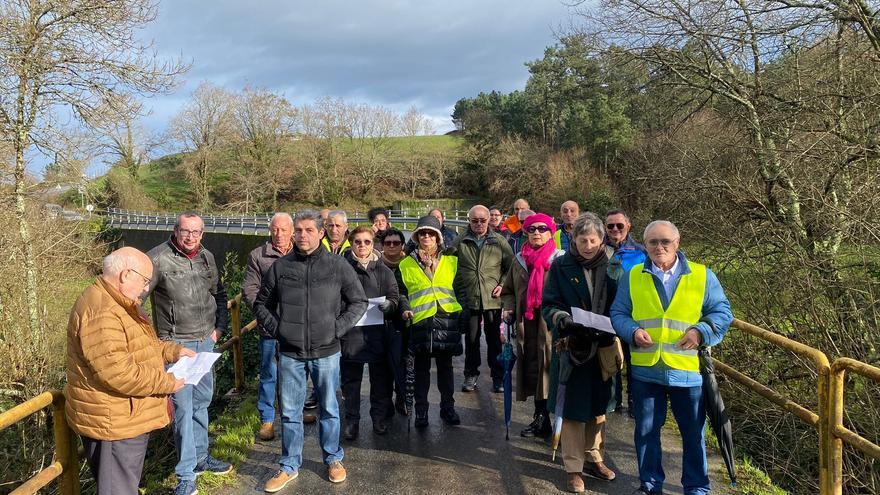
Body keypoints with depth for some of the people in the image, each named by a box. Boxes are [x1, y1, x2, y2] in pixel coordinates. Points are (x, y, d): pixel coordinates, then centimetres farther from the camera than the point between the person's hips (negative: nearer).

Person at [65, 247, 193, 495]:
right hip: (112, 423, -11)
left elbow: (138, 346, 22)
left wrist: (173, 350, 7)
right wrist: (166, 382, -20)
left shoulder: (118, 303, 11)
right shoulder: (101, 312, -26)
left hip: (125, 419, 11)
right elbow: (117, 374, -31)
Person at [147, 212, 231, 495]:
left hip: (205, 341, 6)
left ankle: (200, 456, 34)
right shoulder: (158, 258, -13)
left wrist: (220, 327, 12)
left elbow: (219, 294, 18)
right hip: (176, 344, -6)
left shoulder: (207, 257, 6)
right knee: (182, 406, -5)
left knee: (201, 400, 17)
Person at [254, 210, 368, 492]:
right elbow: (261, 304, 11)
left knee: (329, 409, 13)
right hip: (290, 353, 1)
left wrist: (338, 328, -6)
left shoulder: (338, 266, -5)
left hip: (326, 352, -1)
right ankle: (289, 466, 26)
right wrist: (276, 329, -2)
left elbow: (359, 302, 3)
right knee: (290, 412, 11)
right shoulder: (280, 267, -1)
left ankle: (333, 459, 31)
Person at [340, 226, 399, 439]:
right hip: (350, 332, -1)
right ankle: (351, 420, 20)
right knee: (351, 379, 7)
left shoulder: (383, 270, 7)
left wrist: (388, 304, -15)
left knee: (380, 377, 10)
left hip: (378, 332, 2)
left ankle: (379, 417, 25)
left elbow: (394, 297, 7)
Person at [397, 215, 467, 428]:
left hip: (447, 320, 1)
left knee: (445, 366, 11)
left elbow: (460, 290, 11)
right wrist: (405, 309, -6)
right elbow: (401, 292, 11)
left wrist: (463, 313, 2)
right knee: (421, 368, 7)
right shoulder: (406, 264, 7)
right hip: (420, 322, -1)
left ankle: (447, 407, 24)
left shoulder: (451, 261, 9)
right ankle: (421, 410, 18)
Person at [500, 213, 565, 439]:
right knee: (532, 371, 10)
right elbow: (509, 290, 24)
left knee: (552, 370, -5)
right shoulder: (520, 261, 14)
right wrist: (509, 308, 8)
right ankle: (540, 418, 24)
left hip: (552, 326, -5)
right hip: (527, 326, 5)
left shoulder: (560, 260, -3)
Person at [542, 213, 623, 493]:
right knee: (572, 409, 3)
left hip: (603, 347, 3)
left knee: (598, 406, 16)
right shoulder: (561, 266, -5)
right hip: (572, 347, -3)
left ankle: (593, 458, 34)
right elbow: (548, 305, -5)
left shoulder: (613, 266, 2)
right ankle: (573, 468, 17)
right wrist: (562, 318, -25)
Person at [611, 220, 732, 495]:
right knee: (646, 430, 12)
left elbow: (722, 312, 4)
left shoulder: (702, 275, 1)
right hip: (645, 369, 1)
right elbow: (618, 314, 6)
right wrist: (633, 331, -14)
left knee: (693, 432, 11)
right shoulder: (632, 276, 4)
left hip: (688, 369, -1)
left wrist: (701, 332, -13)